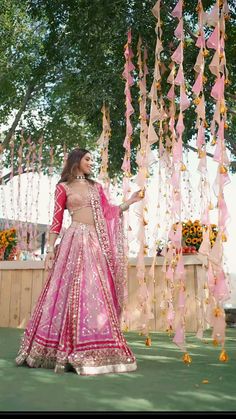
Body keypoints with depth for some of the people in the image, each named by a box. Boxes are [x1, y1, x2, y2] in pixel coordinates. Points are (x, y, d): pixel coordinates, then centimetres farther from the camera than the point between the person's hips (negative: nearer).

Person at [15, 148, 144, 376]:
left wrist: (130, 201, 8)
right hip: (76, 240, -4)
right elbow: (56, 220, 3)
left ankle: (92, 350, 6)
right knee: (75, 290, -9)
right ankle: (75, 351, 0)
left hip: (96, 243, 5)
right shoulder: (63, 187, 8)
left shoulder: (96, 187, 21)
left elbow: (109, 213, 15)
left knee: (97, 292, 0)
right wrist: (50, 248, -4)